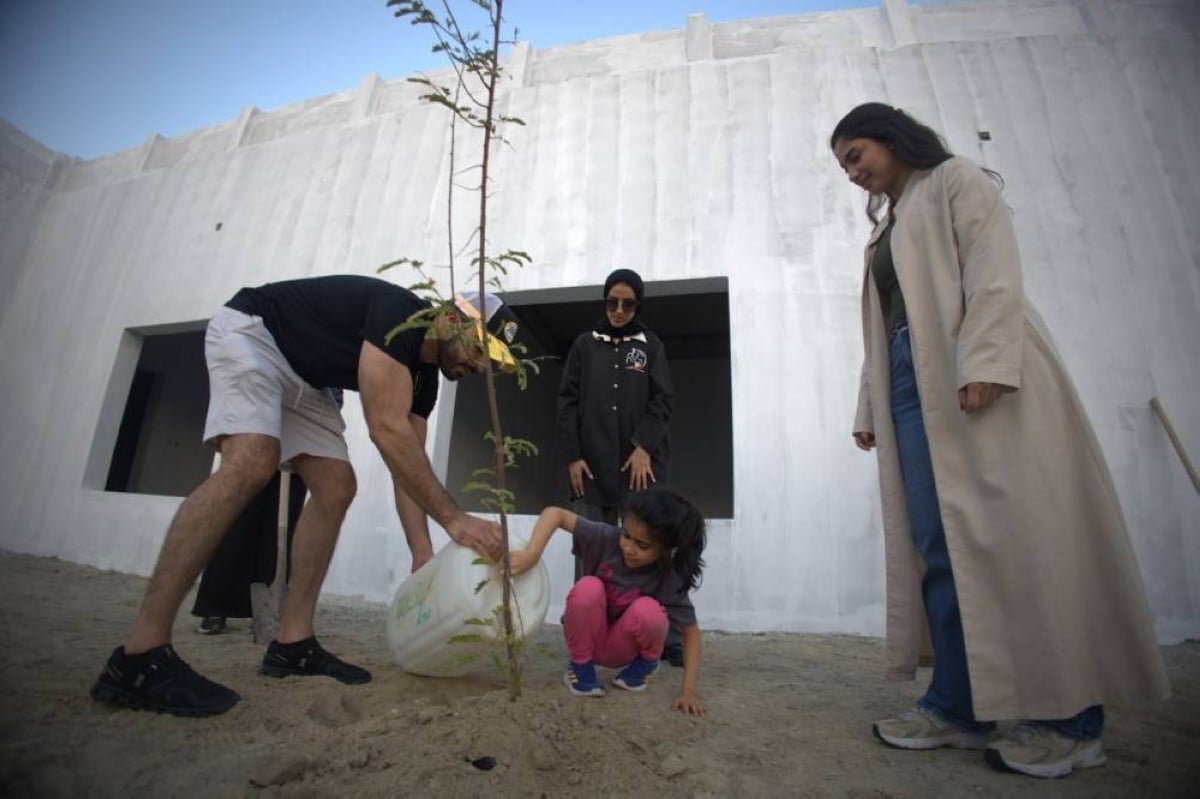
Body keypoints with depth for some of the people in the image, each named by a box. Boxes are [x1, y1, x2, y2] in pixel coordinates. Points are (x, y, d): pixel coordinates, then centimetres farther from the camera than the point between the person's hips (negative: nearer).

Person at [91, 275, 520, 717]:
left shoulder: (423, 375, -4)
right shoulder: (398, 315, -30)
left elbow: (407, 461, -3)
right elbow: (387, 431, -39)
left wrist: (423, 556, -10)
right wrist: (453, 519, -37)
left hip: (302, 378, 9)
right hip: (251, 332, -9)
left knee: (336, 487, -4)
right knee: (251, 466, -31)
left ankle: (292, 644, 0)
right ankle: (139, 657, -26)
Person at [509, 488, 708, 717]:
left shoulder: (668, 579, -23)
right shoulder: (606, 538, -24)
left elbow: (691, 631, -14)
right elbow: (555, 513, -26)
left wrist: (689, 690, -21)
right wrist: (531, 554, -41)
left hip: (621, 648, 0)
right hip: (587, 638, 0)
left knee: (648, 609, -33)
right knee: (588, 587, -33)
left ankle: (646, 662, 2)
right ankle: (580, 665, -7)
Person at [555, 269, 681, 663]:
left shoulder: (651, 345, 12)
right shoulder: (585, 344, 12)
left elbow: (662, 400, 3)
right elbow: (567, 401, 8)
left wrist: (645, 447, -10)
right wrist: (572, 456, -2)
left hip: (641, 462, 0)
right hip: (592, 464, 1)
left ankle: (666, 635, 4)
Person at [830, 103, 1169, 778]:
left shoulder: (955, 180, 10)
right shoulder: (888, 227, 29)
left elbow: (995, 271, -6)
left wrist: (984, 362, -20)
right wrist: (870, 408, 15)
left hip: (980, 380, -6)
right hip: (913, 382, 6)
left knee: (1014, 533, -8)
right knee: (937, 544, -2)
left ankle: (1069, 717, 2)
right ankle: (958, 706, 3)